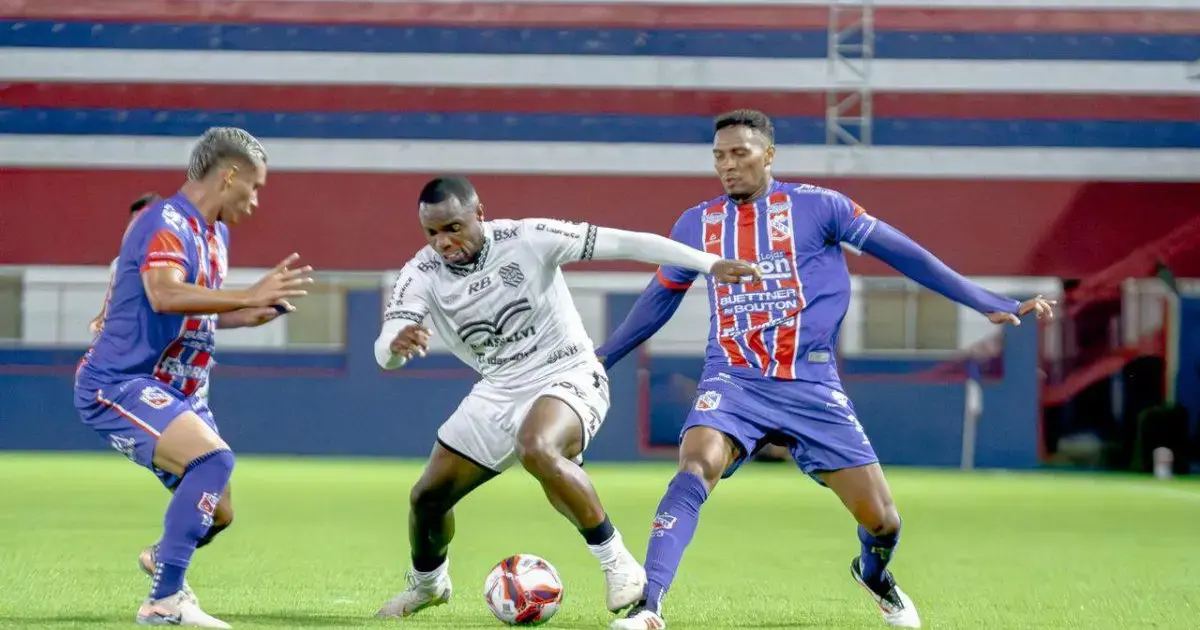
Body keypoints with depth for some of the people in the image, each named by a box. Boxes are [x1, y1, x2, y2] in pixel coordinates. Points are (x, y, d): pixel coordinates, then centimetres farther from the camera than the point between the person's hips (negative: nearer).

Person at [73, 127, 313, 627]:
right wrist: (248, 296, -41)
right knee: (213, 457, -30)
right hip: (118, 383, -10)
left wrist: (250, 315, 11)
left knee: (217, 513, 13)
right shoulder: (167, 223, -17)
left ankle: (164, 559, 47)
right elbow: (164, 295, -37)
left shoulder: (215, 234, 13)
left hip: (175, 392, 10)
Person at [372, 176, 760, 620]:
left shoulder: (526, 239, -20)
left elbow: (622, 243, -20)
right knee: (426, 498, 6)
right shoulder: (422, 275, -11)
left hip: (567, 377, -5)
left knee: (537, 450, -38)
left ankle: (618, 564, -24)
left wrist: (709, 263, -25)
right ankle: (427, 584, 40)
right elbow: (384, 355, -24)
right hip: (498, 390, 5)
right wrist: (397, 343, -51)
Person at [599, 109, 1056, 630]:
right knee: (696, 469, -31)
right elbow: (659, 299, 23)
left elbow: (903, 253, 2)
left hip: (810, 385, 0)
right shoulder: (696, 225, 8)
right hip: (733, 380, 1)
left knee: (880, 520, -1)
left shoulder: (815, 206, 0)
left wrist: (992, 305, 1)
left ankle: (874, 574, 36)